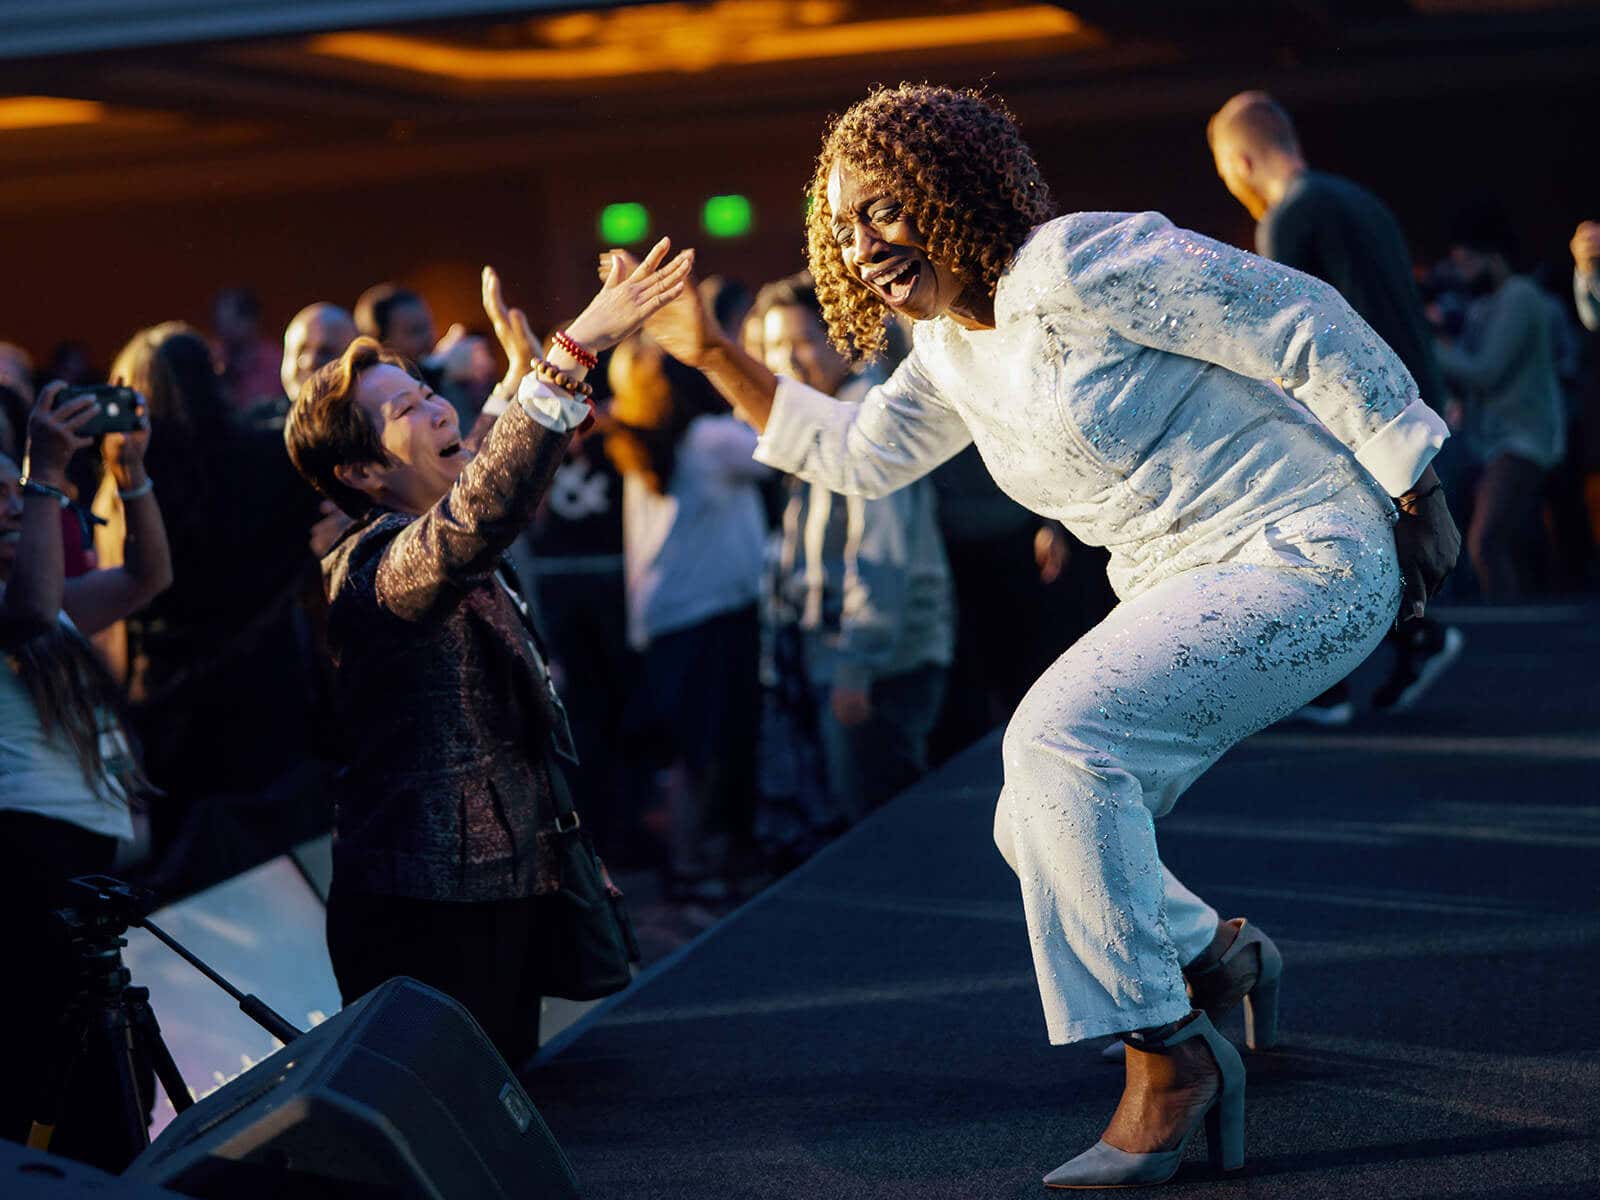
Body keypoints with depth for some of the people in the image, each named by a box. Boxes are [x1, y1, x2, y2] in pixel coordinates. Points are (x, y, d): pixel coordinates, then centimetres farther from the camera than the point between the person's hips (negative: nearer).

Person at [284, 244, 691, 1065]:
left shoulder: (441, 550, 15)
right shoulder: (374, 564, -18)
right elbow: (478, 510, -39)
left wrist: (520, 377, 40)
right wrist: (573, 353, -45)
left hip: (495, 887, 10)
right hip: (426, 912, -10)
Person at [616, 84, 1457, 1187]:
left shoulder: (1073, 266, -19)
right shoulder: (951, 352, 8)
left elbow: (1302, 324, -18)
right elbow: (855, 452, 22)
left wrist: (1412, 488, -13)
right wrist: (709, 353, 14)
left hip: (1304, 560, -9)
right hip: (1181, 587, 9)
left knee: (1060, 736, -25)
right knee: (1041, 827, 6)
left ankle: (1168, 1059, -15)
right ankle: (1218, 958, 31)